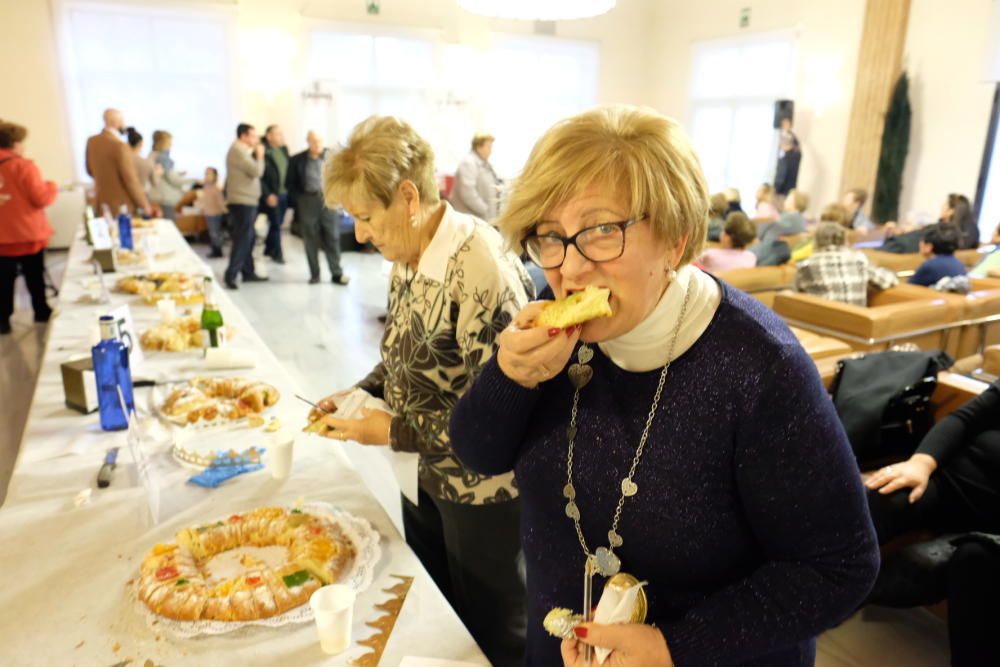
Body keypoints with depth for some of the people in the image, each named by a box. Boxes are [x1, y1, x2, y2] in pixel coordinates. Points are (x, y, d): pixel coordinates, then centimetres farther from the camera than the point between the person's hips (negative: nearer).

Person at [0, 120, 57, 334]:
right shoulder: (23, 166, -15)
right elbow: (42, 199, -16)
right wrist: (52, 187, 2)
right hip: (28, 234, -4)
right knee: (35, 276, 11)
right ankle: (41, 313, 22)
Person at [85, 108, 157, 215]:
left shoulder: (91, 141, 4)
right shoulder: (120, 146, -19)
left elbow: (90, 171, 16)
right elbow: (131, 180, -19)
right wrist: (146, 206, -10)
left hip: (101, 201, 7)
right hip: (121, 205, -7)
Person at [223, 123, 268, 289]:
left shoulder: (241, 151, 19)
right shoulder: (238, 151, -15)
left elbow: (251, 172, 15)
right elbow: (257, 171, -21)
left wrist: (255, 154, 8)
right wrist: (260, 155, -5)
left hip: (245, 201, 10)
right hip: (242, 202, -10)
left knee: (248, 238, 14)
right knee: (242, 239, -10)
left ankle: (248, 272, 20)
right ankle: (231, 275, -10)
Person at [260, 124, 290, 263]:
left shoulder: (284, 149, 10)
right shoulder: (262, 152, -13)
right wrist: (267, 194, -16)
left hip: (284, 193, 6)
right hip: (272, 195, -6)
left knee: (277, 223, 15)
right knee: (275, 224, 0)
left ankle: (269, 249, 30)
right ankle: (277, 253, 12)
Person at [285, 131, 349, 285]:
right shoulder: (297, 160, 4)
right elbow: (290, 183, 7)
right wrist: (298, 202, -1)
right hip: (308, 202, 0)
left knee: (332, 238, 0)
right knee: (311, 240, 4)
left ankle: (337, 274, 4)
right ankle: (314, 274, 11)